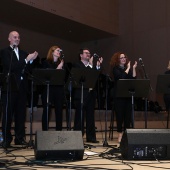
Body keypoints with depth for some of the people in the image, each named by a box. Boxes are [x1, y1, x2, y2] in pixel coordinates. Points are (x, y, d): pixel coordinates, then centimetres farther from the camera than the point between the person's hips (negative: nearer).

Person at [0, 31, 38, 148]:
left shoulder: (24, 53, 16)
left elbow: (28, 69, 11)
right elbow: (10, 67, -14)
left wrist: (32, 60, -6)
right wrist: (26, 60, -17)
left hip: (21, 87, 5)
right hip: (10, 86, -5)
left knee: (21, 114, 7)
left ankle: (20, 138, 14)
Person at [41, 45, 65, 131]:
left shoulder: (61, 63, 14)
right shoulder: (46, 62, 3)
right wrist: (57, 69, -14)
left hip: (59, 89, 4)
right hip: (48, 89, -4)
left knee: (59, 111, 4)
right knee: (47, 111, -2)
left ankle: (59, 130, 11)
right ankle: (45, 130, 5)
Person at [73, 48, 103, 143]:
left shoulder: (92, 66, 15)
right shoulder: (77, 65, 1)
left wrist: (98, 66, -10)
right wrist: (90, 65, -17)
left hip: (91, 94, 5)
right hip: (81, 94, -5)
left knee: (90, 116, 9)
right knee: (79, 116, -1)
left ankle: (91, 137, 15)